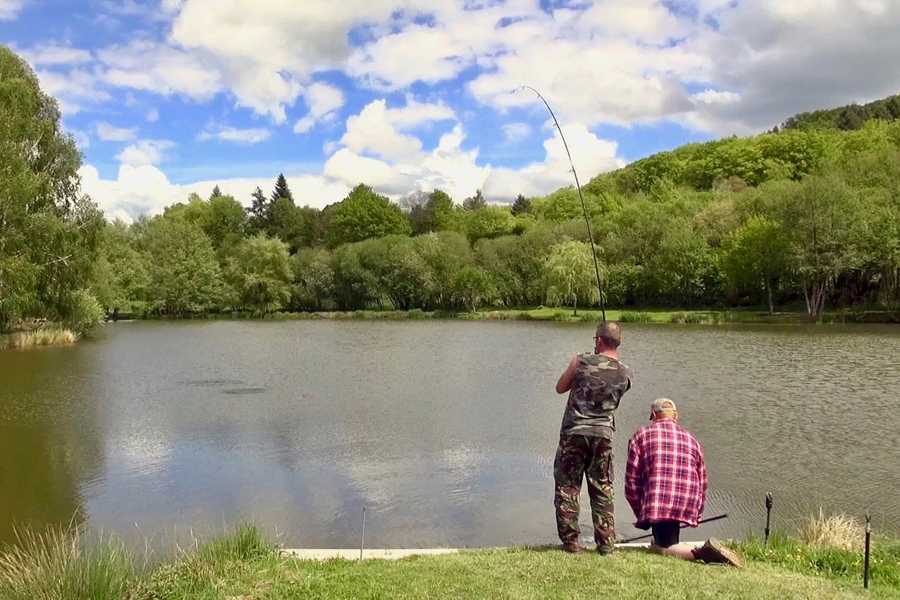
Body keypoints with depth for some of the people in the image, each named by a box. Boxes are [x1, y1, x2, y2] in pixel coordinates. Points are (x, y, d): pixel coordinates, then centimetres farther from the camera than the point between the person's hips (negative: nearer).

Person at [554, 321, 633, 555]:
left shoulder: (581, 362, -8)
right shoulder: (626, 373, 1)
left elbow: (560, 388, 5)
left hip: (573, 433, -2)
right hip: (603, 435, 3)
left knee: (567, 488, 7)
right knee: (603, 492, 12)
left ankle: (570, 541, 8)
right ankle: (606, 542, 13)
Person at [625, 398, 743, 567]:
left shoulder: (641, 436, 9)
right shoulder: (692, 440, 20)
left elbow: (632, 479, 2)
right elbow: (702, 481, 21)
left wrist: (639, 511, 12)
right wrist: (697, 514, 30)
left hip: (657, 503, -5)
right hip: (688, 505, 5)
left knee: (665, 547, -7)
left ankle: (700, 553, -30)